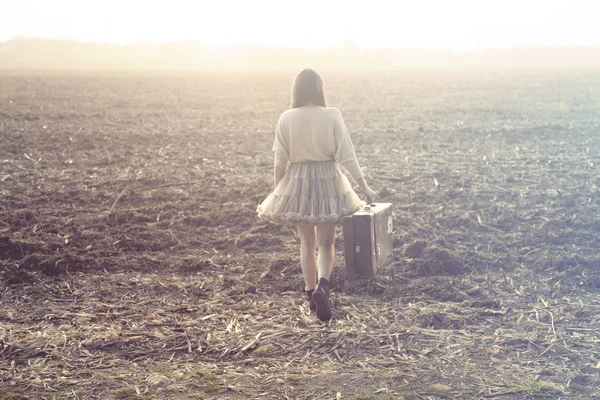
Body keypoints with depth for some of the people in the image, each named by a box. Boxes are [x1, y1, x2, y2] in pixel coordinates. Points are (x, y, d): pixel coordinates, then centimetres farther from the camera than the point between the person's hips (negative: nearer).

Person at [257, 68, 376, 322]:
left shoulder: (287, 118, -5)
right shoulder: (332, 115, -9)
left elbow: (280, 161, -1)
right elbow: (346, 154, -9)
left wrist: (278, 192, 11)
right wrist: (364, 186, -3)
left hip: (298, 182, 1)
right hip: (327, 181, -1)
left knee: (307, 243, 16)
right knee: (326, 243, 8)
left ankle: (311, 294, 22)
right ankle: (322, 286, -17)